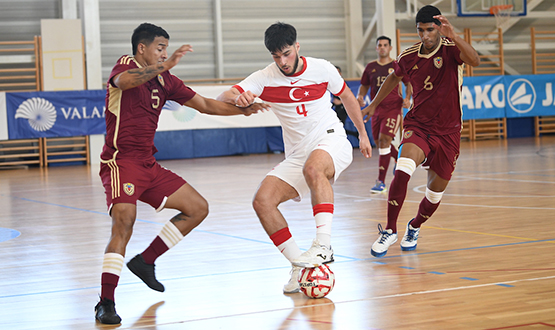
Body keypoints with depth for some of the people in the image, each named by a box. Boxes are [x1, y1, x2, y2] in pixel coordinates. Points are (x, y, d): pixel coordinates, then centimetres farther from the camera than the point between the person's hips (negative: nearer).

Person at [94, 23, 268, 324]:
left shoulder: (165, 81, 14)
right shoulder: (126, 65, -7)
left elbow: (205, 105, 20)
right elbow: (123, 81, -33)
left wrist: (243, 109, 11)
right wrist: (166, 65, -43)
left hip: (148, 165, 8)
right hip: (121, 161, -8)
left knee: (198, 208, 10)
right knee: (124, 223, -26)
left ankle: (145, 262, 17)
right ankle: (105, 303, -23)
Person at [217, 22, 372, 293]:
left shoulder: (321, 69, -3)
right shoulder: (264, 78, -4)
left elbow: (346, 96, 15)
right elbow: (222, 99, -16)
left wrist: (362, 133, 21)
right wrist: (237, 98, -40)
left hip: (331, 141, -3)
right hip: (296, 154, 3)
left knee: (313, 167, -39)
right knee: (262, 201, -16)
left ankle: (323, 246, -41)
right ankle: (300, 265, -9)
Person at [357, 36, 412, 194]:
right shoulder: (370, 67, 9)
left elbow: (409, 83, 8)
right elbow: (364, 86, 18)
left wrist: (407, 98, -9)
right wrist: (360, 96, -3)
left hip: (393, 108, -5)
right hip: (377, 109, 5)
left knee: (384, 140, -17)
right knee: (380, 142, 12)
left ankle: (381, 182, -15)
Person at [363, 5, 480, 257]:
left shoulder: (451, 49, -12)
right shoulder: (409, 56, -3)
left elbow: (474, 61, -35)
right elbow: (395, 77, 20)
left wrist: (454, 36, -51)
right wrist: (374, 104, 28)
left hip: (448, 132, -1)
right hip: (418, 125, 1)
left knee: (436, 192, 9)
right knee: (403, 170, -28)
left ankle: (414, 228, 39)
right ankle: (390, 230, -16)